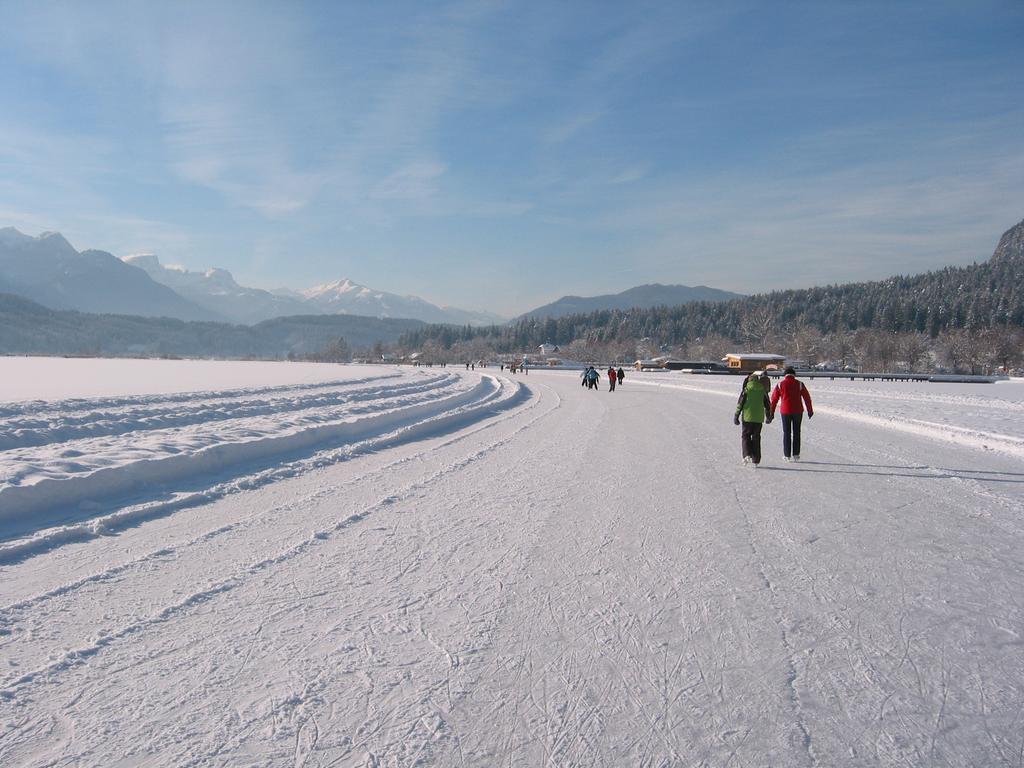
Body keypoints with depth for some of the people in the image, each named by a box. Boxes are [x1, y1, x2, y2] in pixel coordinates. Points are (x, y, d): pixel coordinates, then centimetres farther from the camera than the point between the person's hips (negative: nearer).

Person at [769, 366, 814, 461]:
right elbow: (807, 397, 2)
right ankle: (795, 455, 8)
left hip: (785, 411, 0)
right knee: (796, 432, 9)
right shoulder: (799, 384, -1)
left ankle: (787, 455, 8)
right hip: (797, 411, 0)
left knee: (786, 433, 7)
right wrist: (810, 410, 11)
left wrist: (771, 412, 9)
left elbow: (774, 399, 2)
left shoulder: (780, 384, -1)